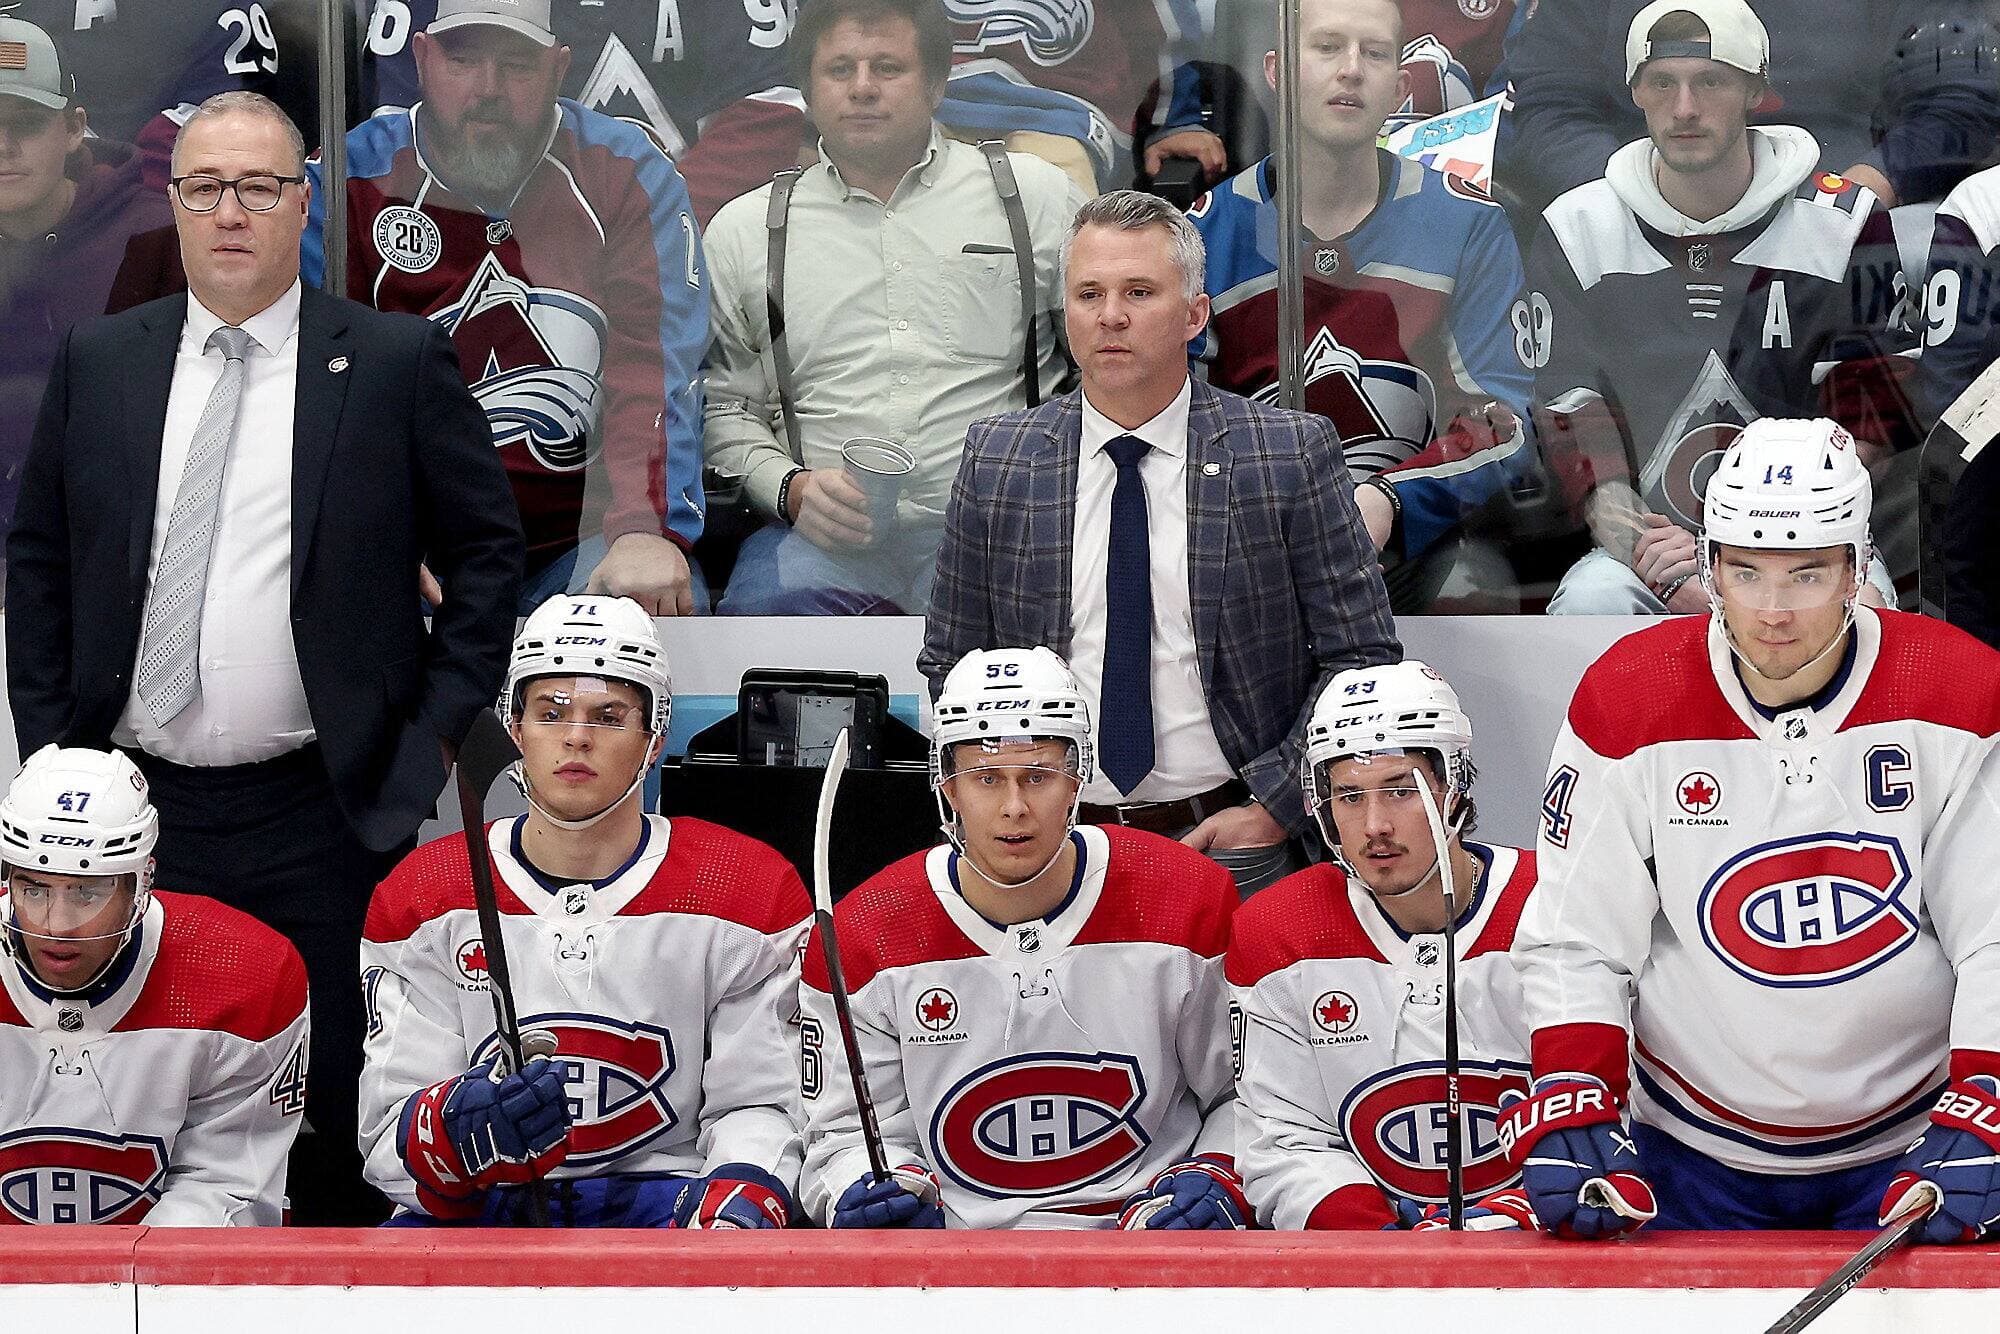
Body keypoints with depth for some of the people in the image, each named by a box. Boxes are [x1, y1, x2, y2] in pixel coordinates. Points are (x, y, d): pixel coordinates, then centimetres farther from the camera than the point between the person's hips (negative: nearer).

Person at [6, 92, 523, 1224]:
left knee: (336, 1116, 3)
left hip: (323, 821, -3)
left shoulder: (401, 361, -1)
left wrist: (438, 733, -4)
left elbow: (488, 552, 3)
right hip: (133, 811, 3)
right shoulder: (99, 361, 8)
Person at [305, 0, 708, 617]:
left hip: (576, 547, 0)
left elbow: (653, 363, -9)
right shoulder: (354, 178, 4)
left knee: (671, 603, -30)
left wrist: (647, 531, -25)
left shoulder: (626, 173, 3)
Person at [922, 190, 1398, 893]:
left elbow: (1361, 656, -1)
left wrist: (1274, 808, -9)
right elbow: (952, 665, 9)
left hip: (1224, 843, -1)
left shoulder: (1292, 454, -4)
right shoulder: (996, 460, 2)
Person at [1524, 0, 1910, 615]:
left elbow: (1867, 422, -2)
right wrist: (1663, 570, -18)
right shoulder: (1576, 231, 4)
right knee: (1591, 600, -32)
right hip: (1645, 543, 0)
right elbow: (1573, 421, -2)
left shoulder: (1845, 224, 1)